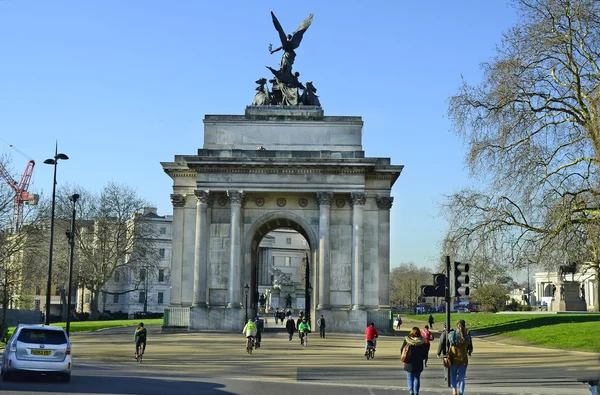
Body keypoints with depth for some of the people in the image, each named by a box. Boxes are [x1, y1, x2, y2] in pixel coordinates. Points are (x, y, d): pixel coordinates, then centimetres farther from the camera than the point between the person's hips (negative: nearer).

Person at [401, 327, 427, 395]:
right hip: (418, 364, 1)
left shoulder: (407, 340, -7)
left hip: (409, 363, -1)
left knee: (409, 378, 10)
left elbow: (402, 350, -2)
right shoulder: (422, 341, -5)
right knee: (417, 378, 12)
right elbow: (424, 354, -1)